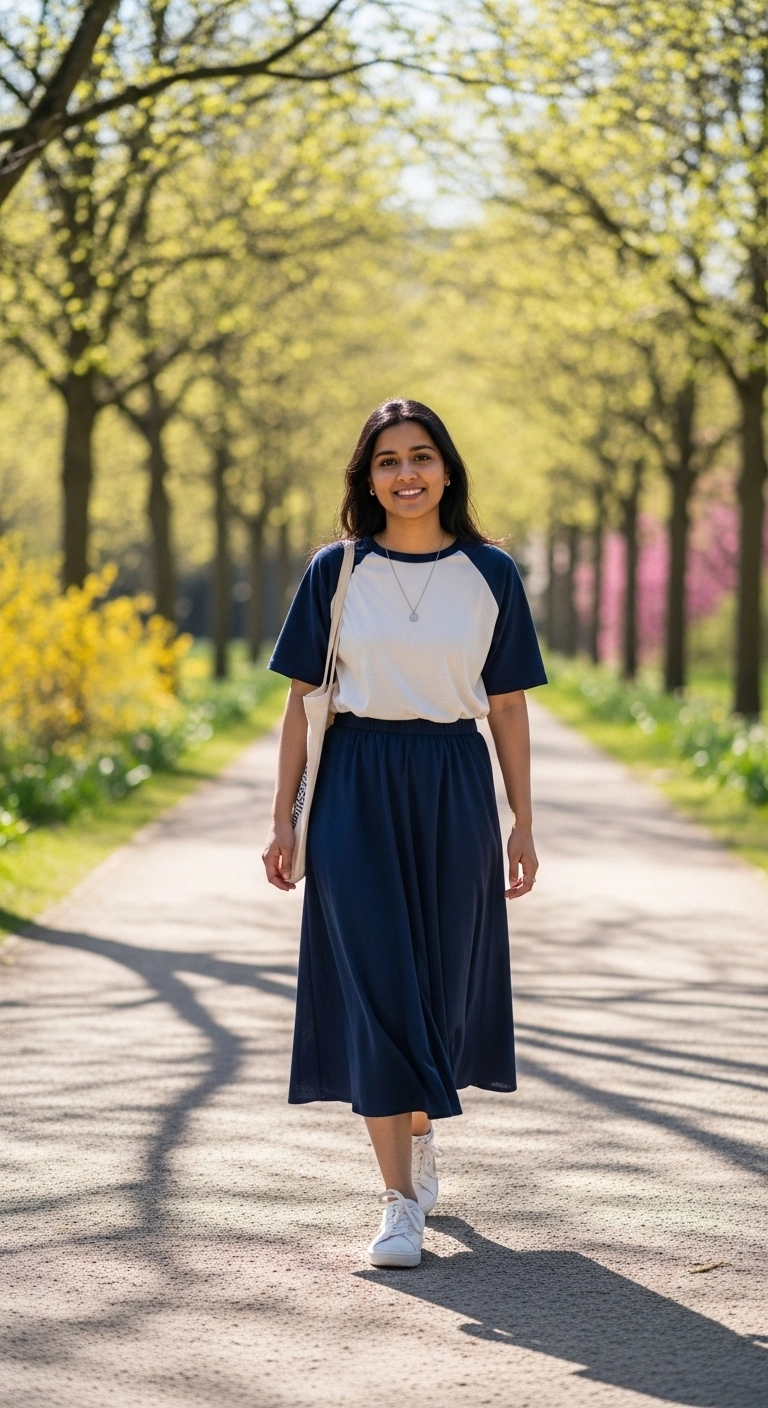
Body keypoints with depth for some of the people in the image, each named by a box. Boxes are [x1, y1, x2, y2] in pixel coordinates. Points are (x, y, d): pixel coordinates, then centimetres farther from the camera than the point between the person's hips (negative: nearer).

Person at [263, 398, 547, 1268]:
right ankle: (400, 1200, -6)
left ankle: (418, 1133, 38)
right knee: (375, 984, -7)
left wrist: (522, 825, 5)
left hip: (454, 791, 1)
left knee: (439, 981, 9)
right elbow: (303, 700, 4)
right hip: (356, 788, -1)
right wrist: (283, 820, 0)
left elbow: (508, 706, 6)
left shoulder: (490, 574, 4)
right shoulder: (335, 572, 2)